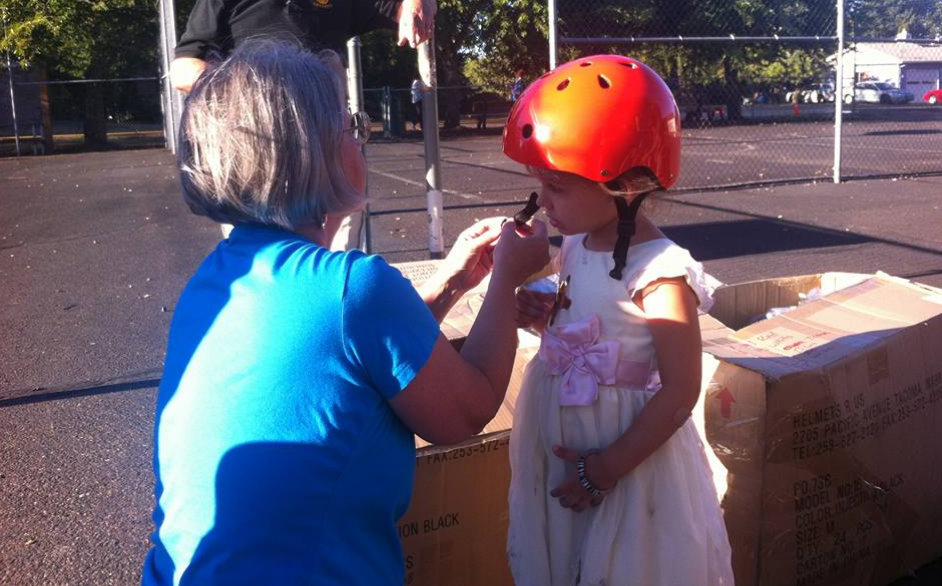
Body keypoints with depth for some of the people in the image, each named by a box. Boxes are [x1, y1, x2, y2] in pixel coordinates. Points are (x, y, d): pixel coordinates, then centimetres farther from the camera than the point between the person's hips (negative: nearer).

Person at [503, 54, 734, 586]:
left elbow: (680, 392, -20)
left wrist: (605, 469, -17)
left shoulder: (659, 273, -23)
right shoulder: (574, 247, -1)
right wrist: (542, 315, -6)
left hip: (630, 458, -7)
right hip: (560, 451, 7)